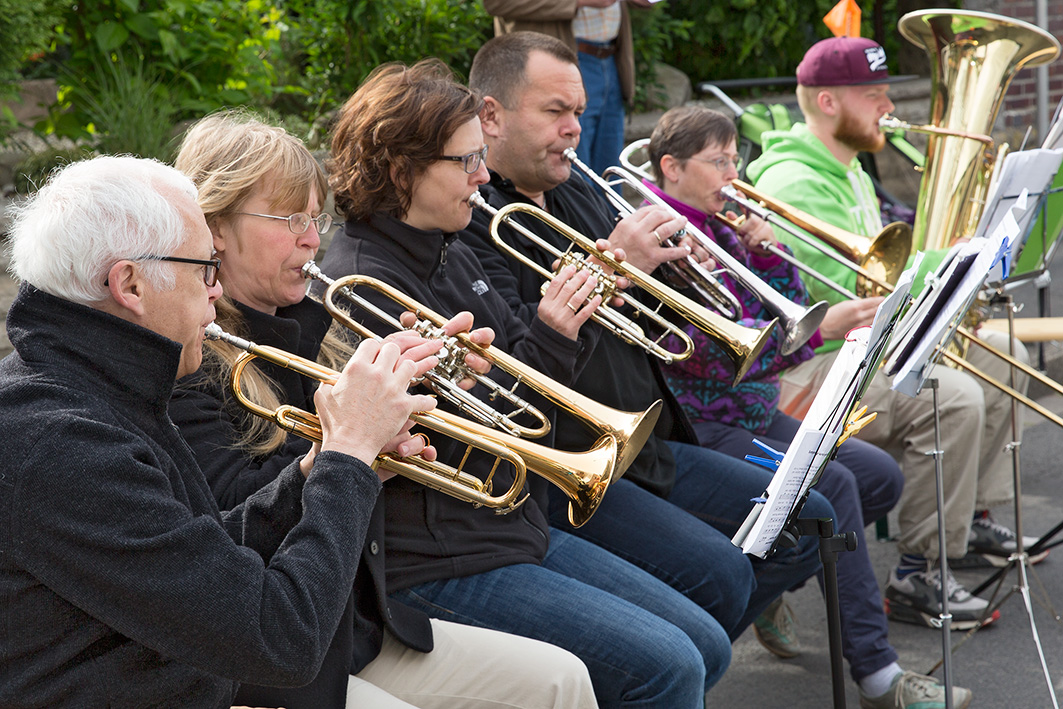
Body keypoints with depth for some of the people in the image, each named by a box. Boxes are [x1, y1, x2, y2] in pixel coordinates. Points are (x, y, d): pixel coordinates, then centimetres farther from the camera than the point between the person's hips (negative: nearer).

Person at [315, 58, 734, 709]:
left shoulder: (452, 256, 12)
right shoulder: (358, 285, -18)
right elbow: (443, 445, -21)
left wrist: (576, 319, -2)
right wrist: (548, 343, -21)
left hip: (523, 530, 10)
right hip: (443, 568, -10)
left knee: (706, 648, 8)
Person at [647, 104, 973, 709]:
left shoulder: (720, 229, 13)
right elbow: (714, 348, -25)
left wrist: (767, 252, -3)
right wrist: (822, 327, -31)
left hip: (757, 414, 9)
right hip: (699, 427, -9)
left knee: (881, 476, 3)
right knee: (834, 485, -24)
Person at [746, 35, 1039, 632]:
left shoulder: (847, 169, 16)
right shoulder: (794, 185, -20)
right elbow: (855, 296, -27)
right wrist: (948, 263, -22)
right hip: (813, 368, -11)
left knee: (1002, 357, 13)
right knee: (953, 398, -29)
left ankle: (974, 515, 24)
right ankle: (918, 577, -21)